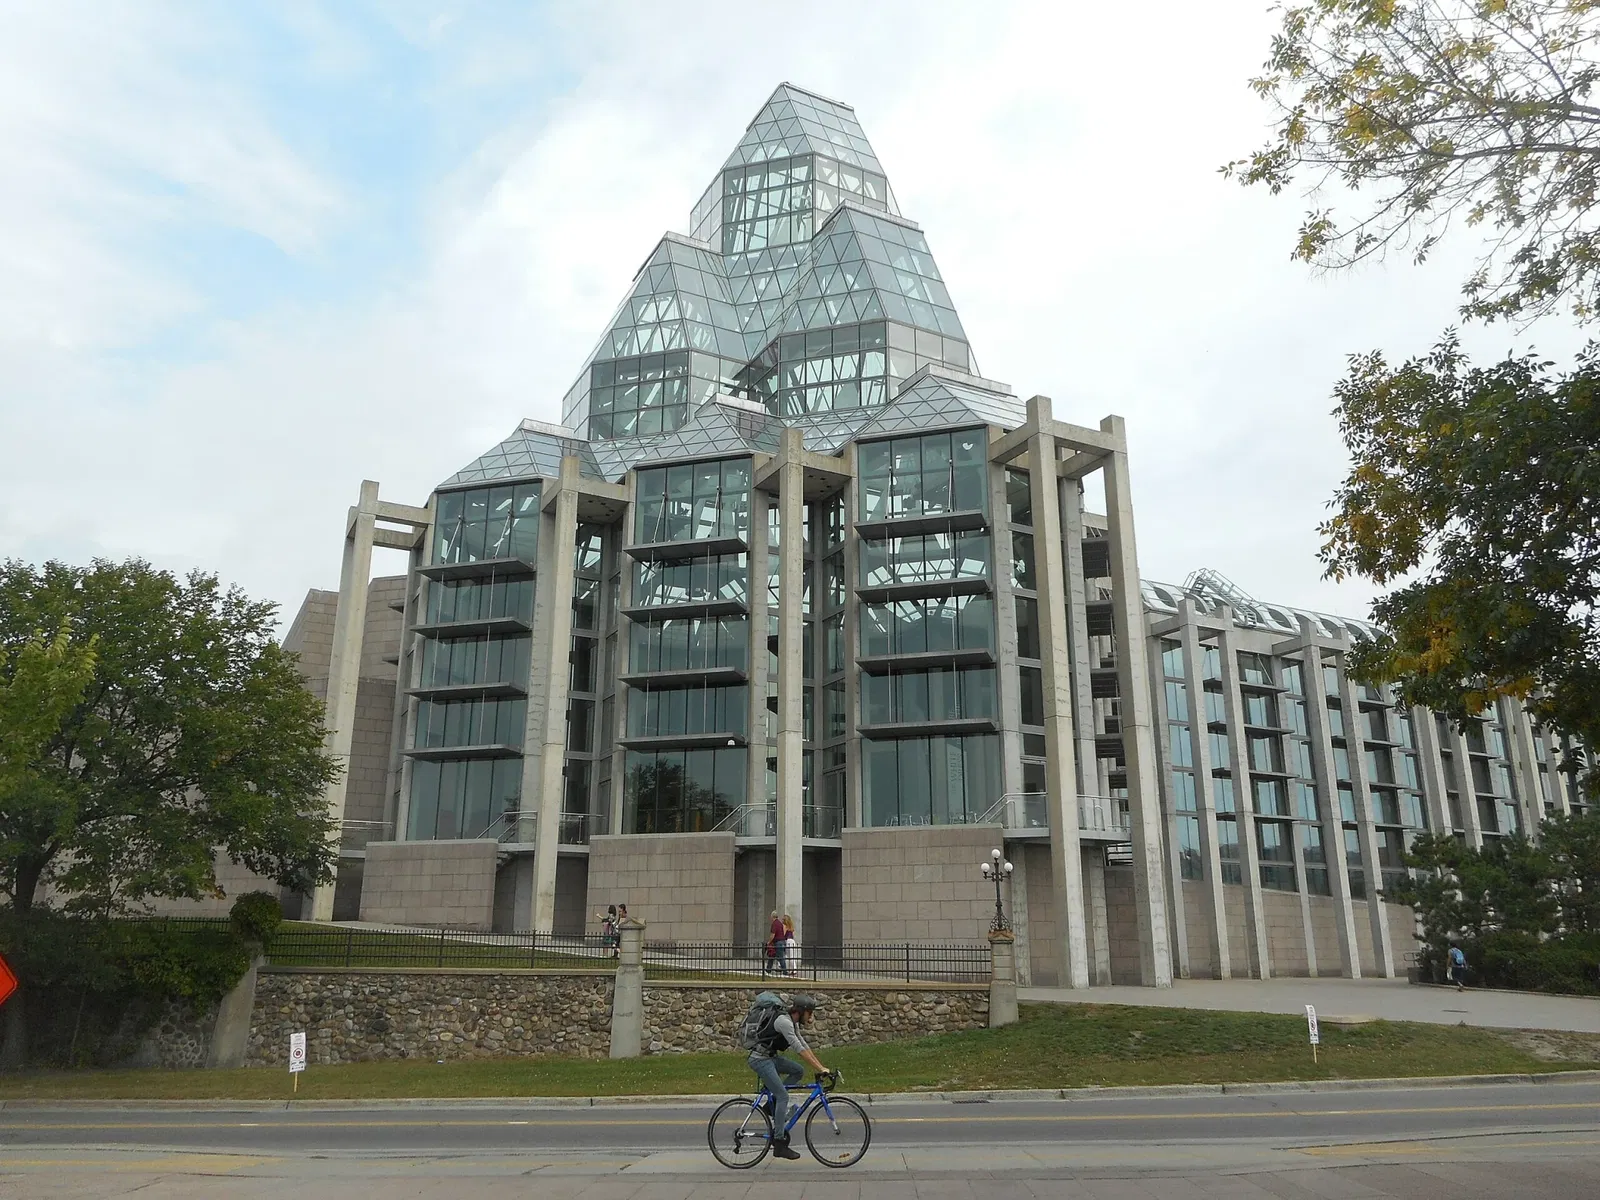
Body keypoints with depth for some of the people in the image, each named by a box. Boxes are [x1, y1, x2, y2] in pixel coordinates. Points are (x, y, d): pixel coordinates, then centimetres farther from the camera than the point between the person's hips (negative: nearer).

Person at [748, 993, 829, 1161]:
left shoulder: (794, 1023, 10)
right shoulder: (784, 1021, -21)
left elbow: (805, 1047, 12)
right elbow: (799, 1050, -24)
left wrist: (821, 1067, 6)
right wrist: (820, 1069, -23)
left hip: (770, 1057, 9)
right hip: (760, 1059, -9)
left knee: (798, 1070, 5)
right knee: (783, 1096, -11)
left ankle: (772, 1105, 10)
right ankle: (779, 1143, -8)